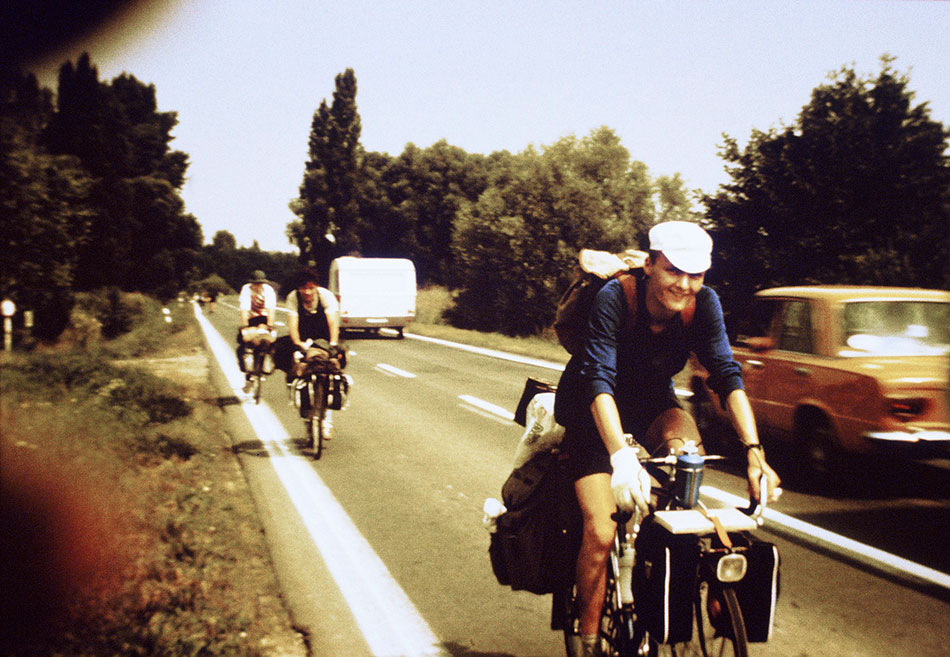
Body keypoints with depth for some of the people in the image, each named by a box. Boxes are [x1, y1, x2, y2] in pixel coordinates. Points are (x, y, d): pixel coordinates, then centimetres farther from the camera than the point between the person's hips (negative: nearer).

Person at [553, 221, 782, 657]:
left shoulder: (703, 304, -17)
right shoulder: (615, 298, -28)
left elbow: (727, 375, -23)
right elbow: (599, 378, -38)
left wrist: (754, 451, -36)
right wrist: (622, 455, -53)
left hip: (652, 406, 3)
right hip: (592, 413, -3)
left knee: (684, 438, -33)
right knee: (600, 532, -16)